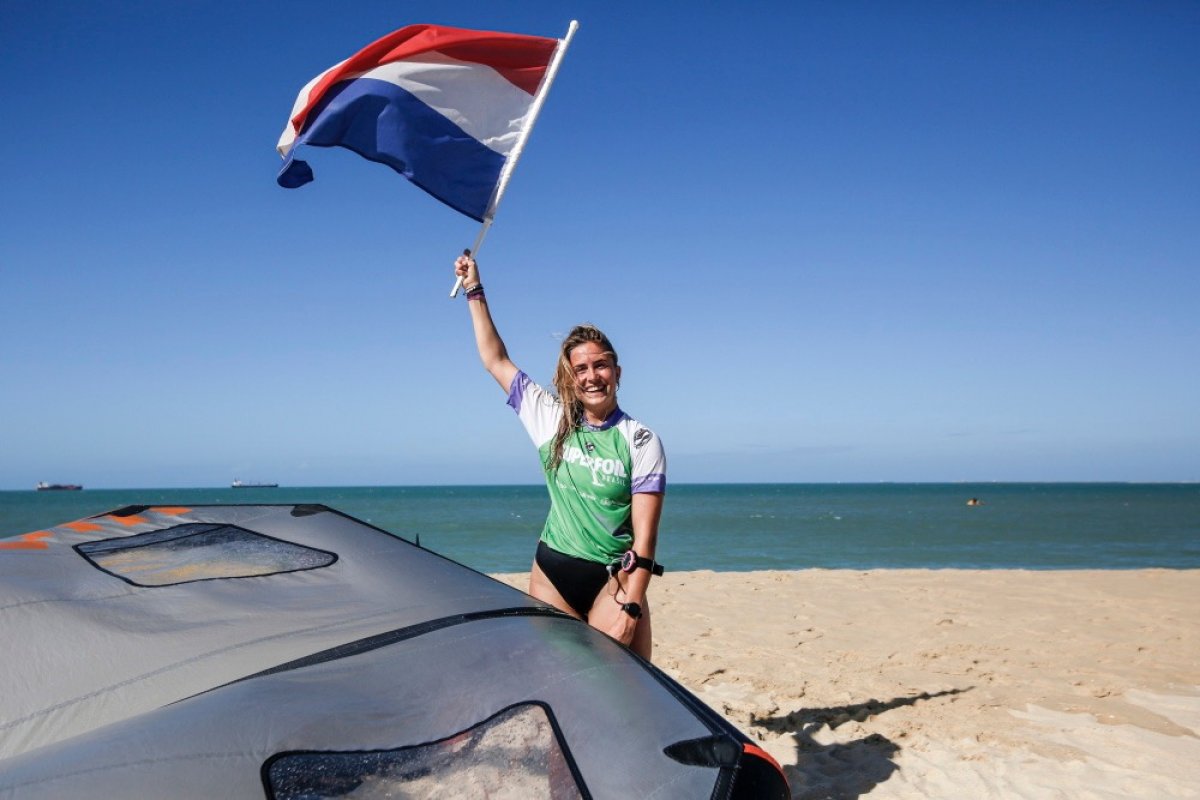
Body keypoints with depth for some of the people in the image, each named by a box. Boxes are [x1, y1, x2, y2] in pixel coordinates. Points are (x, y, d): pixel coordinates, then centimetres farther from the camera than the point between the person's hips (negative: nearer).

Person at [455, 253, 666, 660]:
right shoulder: (551, 421, 2)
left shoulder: (641, 441, -6)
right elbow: (496, 361, 10)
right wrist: (475, 292, 10)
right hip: (552, 571, 3)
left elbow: (645, 534, -9)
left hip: (613, 578, -3)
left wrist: (631, 606, -16)